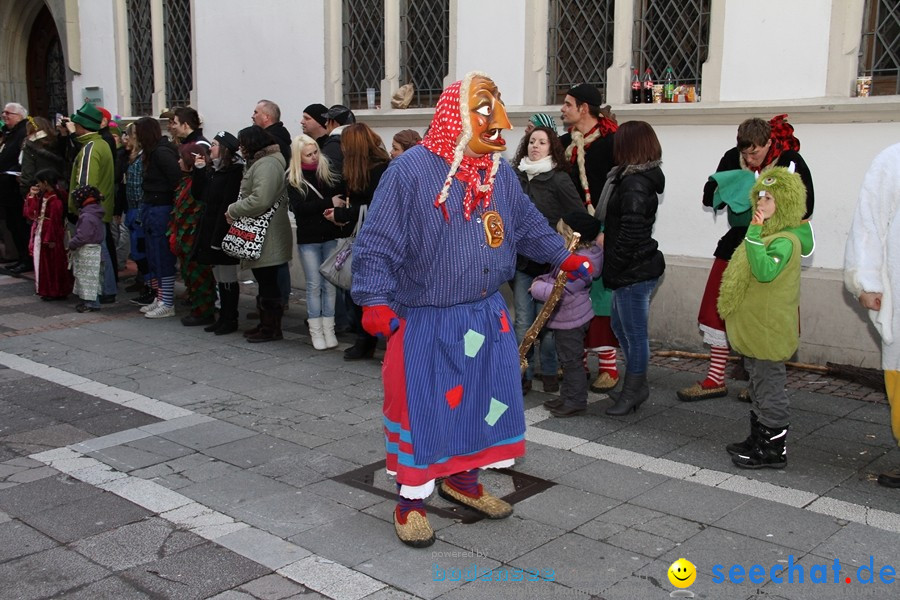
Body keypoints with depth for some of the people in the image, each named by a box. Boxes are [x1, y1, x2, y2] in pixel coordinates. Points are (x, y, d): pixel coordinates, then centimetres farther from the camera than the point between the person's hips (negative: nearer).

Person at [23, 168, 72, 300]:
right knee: (43, 263, 15)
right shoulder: (44, 196, 8)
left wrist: (51, 239, -21)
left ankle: (54, 292, 11)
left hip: (50, 236, -10)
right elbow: (32, 213, 14)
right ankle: (46, 289, 24)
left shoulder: (54, 199, -22)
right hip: (40, 234, 10)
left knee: (50, 264, 1)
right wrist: (32, 196, 4)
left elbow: (54, 221, -23)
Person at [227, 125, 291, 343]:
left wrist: (233, 210, -14)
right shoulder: (261, 162, 19)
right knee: (265, 282, 15)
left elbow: (260, 200, -26)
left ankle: (272, 328, 5)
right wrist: (236, 210, 6)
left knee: (267, 282, -3)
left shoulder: (266, 165, -16)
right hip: (261, 236, 11)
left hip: (266, 237, -11)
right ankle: (266, 324, 24)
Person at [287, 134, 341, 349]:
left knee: (330, 284, 5)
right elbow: (299, 207, -13)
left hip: (330, 236, 1)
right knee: (314, 285, 4)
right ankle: (315, 332, 12)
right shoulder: (293, 179, -1)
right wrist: (329, 203, -19)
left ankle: (329, 330, 12)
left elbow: (341, 195, 2)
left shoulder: (327, 171, 3)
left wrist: (339, 210, -19)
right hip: (308, 239, -1)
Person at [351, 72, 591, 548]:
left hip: (486, 316, 7)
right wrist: (375, 300, -25)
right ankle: (411, 500, 20)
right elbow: (377, 243, -17)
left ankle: (463, 479, 37)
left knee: (483, 400, 16)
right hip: (424, 322, -6)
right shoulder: (411, 170, -16)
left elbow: (528, 224, 21)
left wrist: (563, 258, 27)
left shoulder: (500, 172, 5)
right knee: (421, 408, 2)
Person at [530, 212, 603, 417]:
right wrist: (543, 279, 2)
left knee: (571, 360, 1)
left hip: (571, 319, -10)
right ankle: (566, 397, 32)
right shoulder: (580, 252, 5)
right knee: (567, 359, 20)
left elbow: (560, 292, -29)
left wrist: (538, 288, -15)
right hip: (565, 317, 10)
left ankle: (576, 401, 13)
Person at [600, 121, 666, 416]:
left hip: (634, 271, -11)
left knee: (634, 333, 4)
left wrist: (613, 266, -15)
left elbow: (631, 233, -24)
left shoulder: (634, 184, -20)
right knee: (619, 325, 21)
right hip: (635, 269, 11)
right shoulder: (642, 178, 11)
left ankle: (633, 391, 19)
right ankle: (636, 385, 33)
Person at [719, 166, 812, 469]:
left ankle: (774, 449, 9)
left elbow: (765, 272, -36)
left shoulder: (785, 241, -19)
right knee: (759, 386, 19)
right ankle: (758, 440, 32)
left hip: (768, 330, -10)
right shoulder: (767, 235, 12)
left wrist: (753, 235, -36)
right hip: (755, 328, 10)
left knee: (769, 388, -1)